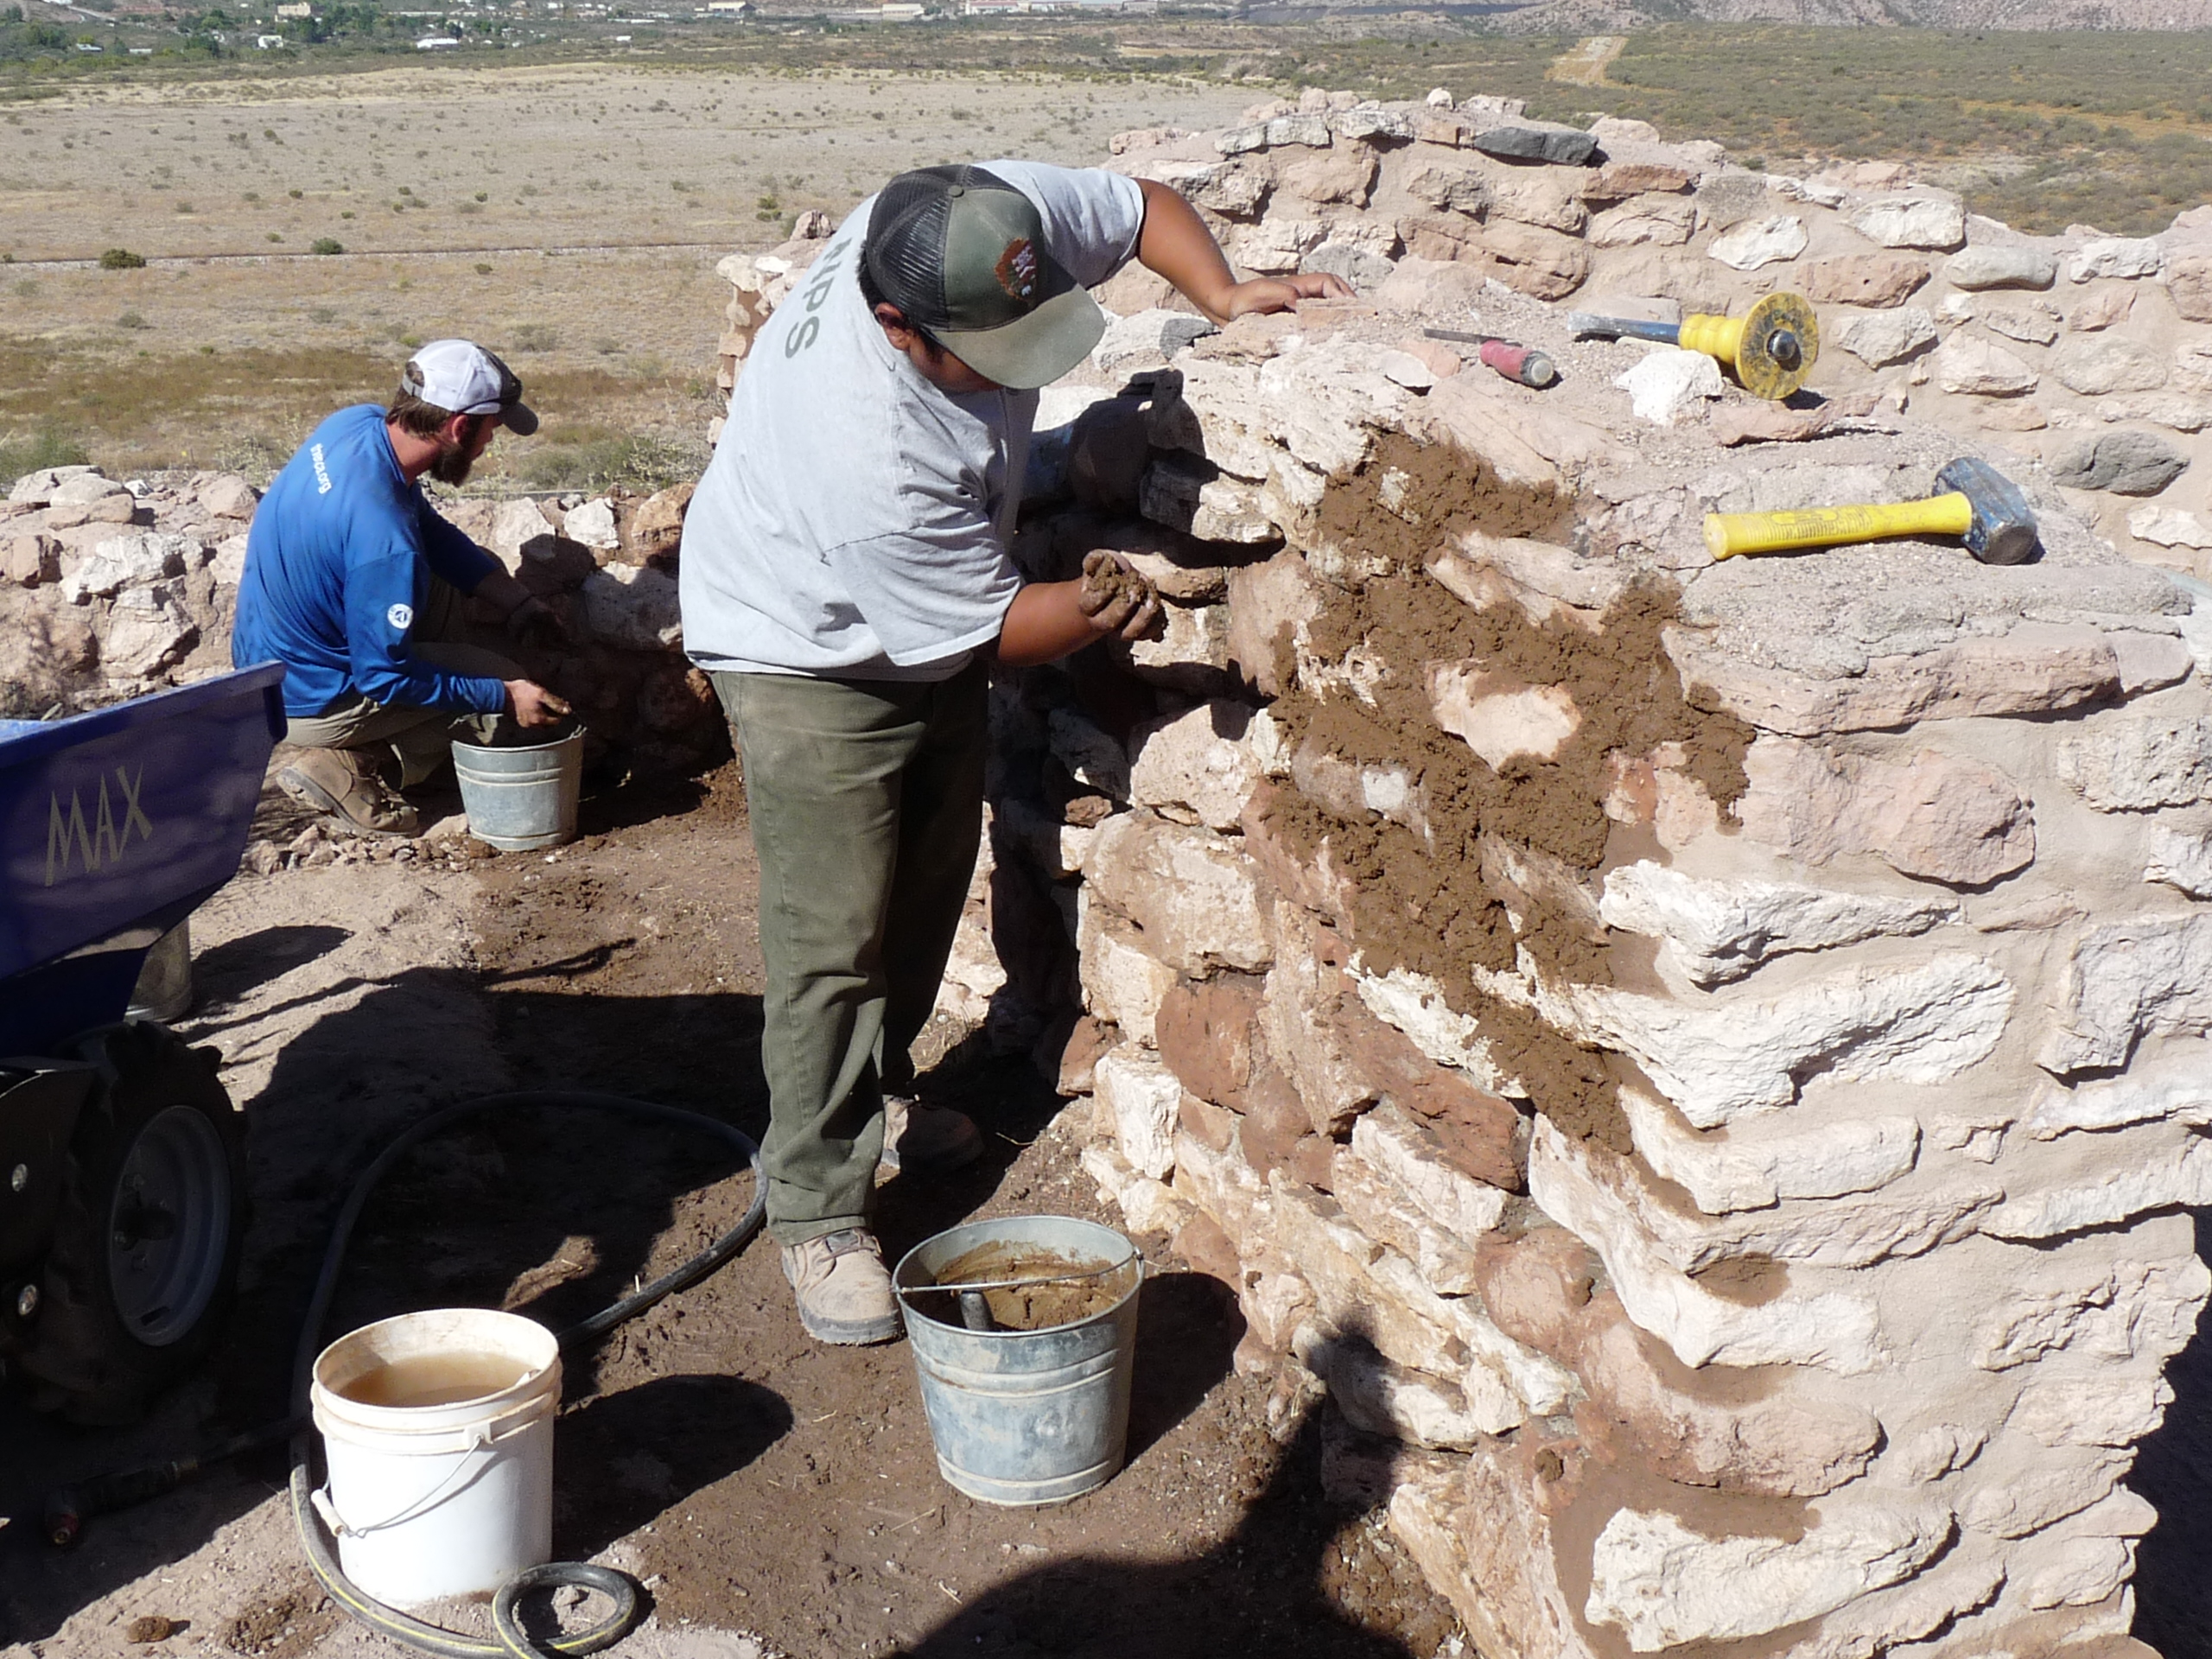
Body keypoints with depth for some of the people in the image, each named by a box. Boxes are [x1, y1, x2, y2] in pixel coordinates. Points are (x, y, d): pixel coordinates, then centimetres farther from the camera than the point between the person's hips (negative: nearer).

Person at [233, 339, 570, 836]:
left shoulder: (358, 422, -9)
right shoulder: (385, 539, -34)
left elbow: (430, 528, 8)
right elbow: (386, 678, -25)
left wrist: (516, 600, 2)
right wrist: (504, 697, -16)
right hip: (307, 703, -8)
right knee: (508, 697, 2)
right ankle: (352, 769, -2)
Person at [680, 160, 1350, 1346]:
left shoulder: (997, 219, -25)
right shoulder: (870, 457, -42)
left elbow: (1142, 206, -6)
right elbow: (989, 624, -28)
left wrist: (1222, 295, -19)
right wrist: (1104, 607, -36)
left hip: (933, 625, 8)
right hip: (809, 649, -8)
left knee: (929, 881, 18)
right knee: (835, 936, -7)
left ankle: (876, 1096, 40)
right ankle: (818, 1213, 7)